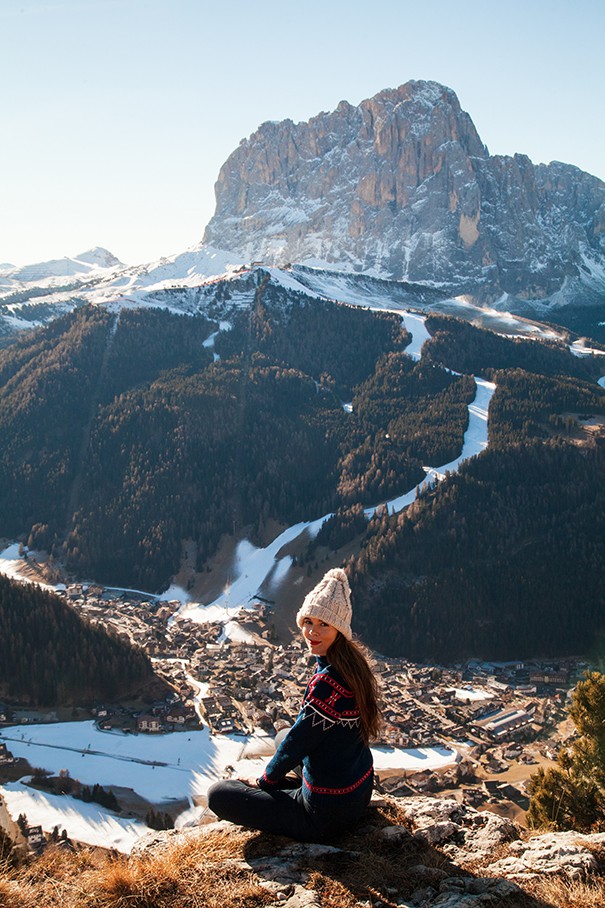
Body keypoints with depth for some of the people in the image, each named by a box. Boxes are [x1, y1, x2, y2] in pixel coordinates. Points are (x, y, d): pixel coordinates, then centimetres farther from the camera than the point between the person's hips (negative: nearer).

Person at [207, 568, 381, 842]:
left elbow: (297, 742, -19)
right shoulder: (354, 662, -1)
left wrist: (264, 780, 0)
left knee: (218, 795, 0)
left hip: (326, 814, -10)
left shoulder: (327, 681, -30)